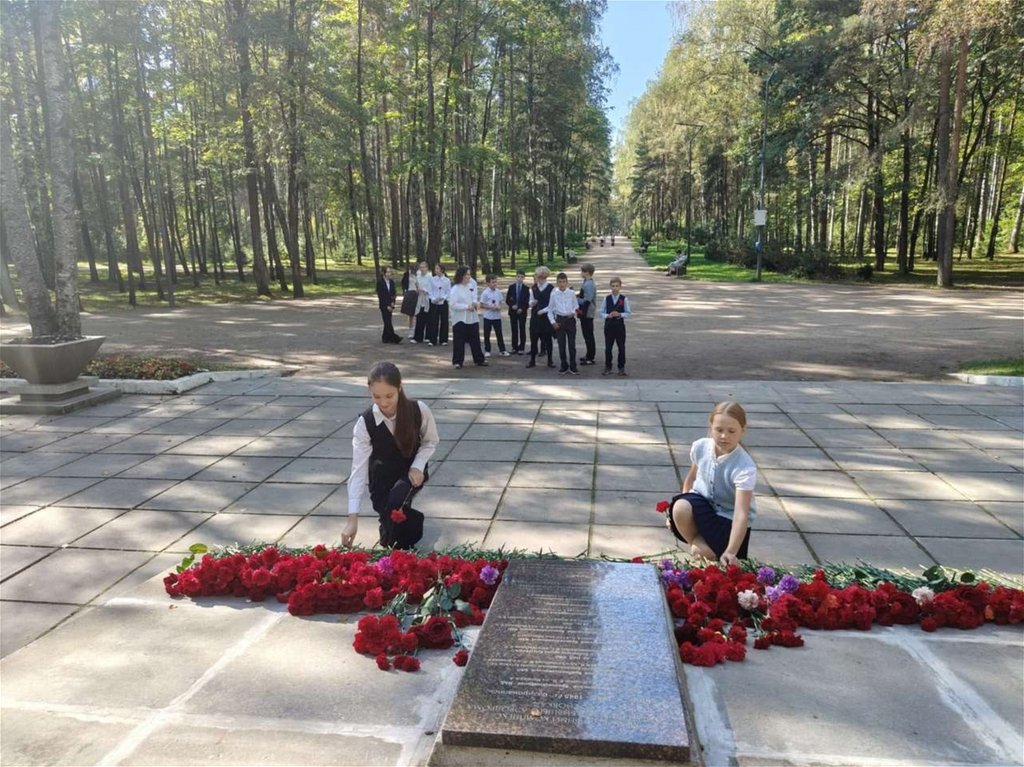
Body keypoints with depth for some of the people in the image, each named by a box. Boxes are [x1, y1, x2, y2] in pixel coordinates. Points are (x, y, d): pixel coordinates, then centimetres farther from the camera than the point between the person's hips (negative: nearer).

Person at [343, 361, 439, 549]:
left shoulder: (419, 410, -23)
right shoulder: (364, 423, -24)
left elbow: (431, 441, -2)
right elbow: (359, 469, -28)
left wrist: (417, 466, -22)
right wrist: (353, 518, -35)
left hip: (412, 471, -1)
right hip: (382, 478, 2)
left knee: (396, 501, -31)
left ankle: (399, 548, -3)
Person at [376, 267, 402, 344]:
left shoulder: (391, 282, 8)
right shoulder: (380, 282, -7)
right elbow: (380, 295, -10)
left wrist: (392, 303, -3)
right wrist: (387, 306, -13)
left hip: (390, 305, 5)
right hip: (383, 305, -5)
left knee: (387, 322, 7)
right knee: (388, 322, -10)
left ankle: (385, 338, 14)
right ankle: (394, 338, -15)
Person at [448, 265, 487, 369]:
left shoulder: (471, 287, 7)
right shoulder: (455, 289, -12)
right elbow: (453, 304, -17)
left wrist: (475, 303, -6)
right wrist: (467, 306, -21)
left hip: (472, 318, 6)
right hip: (460, 319, -6)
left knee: (475, 340, 13)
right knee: (459, 341, 1)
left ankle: (479, 359, 24)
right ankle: (457, 362, 10)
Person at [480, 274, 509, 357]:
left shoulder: (498, 292, 2)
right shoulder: (485, 293, -11)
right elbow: (482, 304, -8)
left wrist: (499, 307, -9)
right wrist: (490, 307, -20)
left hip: (497, 316, 3)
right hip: (488, 316, -3)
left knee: (499, 334, 6)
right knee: (487, 334, 6)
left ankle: (502, 350, 12)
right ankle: (487, 351, 18)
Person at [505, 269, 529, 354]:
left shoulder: (526, 288, -1)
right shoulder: (511, 287, 3)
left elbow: (527, 301, -2)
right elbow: (507, 300, 4)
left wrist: (522, 309, -13)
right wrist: (512, 305, -12)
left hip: (522, 312, -2)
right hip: (513, 311, 2)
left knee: (522, 330, 2)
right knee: (514, 330, 6)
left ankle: (521, 348, 8)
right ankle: (514, 347, 13)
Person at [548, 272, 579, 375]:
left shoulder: (571, 293, 0)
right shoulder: (554, 294, 0)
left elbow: (576, 306, 11)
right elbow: (550, 309, 7)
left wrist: (573, 312, -10)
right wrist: (553, 322, -1)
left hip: (570, 319, 0)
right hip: (559, 320, 0)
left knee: (572, 344, 2)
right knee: (561, 345, 4)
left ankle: (573, 367, 11)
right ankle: (564, 366, 17)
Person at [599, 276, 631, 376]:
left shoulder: (624, 299, -4)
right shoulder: (606, 299, 2)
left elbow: (628, 313, -2)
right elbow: (601, 312, 4)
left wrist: (620, 314, -18)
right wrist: (608, 315, -15)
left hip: (620, 325, -1)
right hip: (609, 325, 1)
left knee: (621, 347, 6)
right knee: (608, 347, 6)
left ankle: (621, 368, 16)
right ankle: (607, 368, 16)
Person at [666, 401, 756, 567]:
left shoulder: (745, 468, -27)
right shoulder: (700, 447, -11)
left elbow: (741, 514, -34)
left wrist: (731, 552, -45)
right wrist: (678, 510, 5)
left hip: (729, 519, -3)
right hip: (703, 504, 3)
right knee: (681, 507, -32)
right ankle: (696, 540, -4)